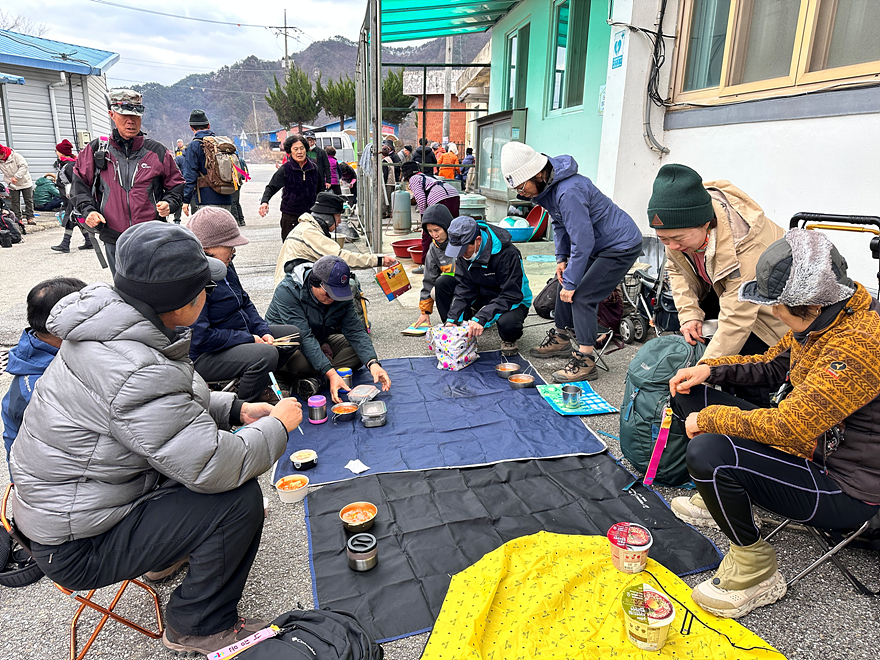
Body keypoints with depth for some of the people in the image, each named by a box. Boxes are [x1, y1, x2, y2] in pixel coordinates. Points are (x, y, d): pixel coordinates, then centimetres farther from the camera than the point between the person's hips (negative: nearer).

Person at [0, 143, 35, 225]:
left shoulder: (15, 156, -18)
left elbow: (24, 166, -24)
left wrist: (16, 177, -30)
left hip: (25, 182, -3)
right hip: (12, 185, 3)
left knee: (28, 200, 3)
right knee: (15, 202, 2)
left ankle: (30, 217, 11)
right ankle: (18, 218, 7)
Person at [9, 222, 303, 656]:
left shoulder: (108, 329, -4)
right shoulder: (138, 374, -34)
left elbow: (171, 406, 12)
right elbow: (215, 467, -30)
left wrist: (236, 409, 2)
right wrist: (278, 425, -14)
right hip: (75, 548, -9)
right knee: (239, 499, -19)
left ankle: (170, 549, 28)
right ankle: (198, 627, 5)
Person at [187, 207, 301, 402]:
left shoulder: (224, 265, 5)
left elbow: (244, 302, 15)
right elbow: (200, 337, -28)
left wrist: (263, 332, -1)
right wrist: (249, 339, -21)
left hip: (241, 336, 10)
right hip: (205, 357, -10)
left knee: (293, 334, 11)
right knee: (266, 354, -32)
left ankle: (257, 382, 7)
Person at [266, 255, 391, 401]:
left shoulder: (340, 292, -11)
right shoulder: (288, 291, -28)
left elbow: (355, 330, -13)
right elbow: (303, 337, -36)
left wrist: (373, 363, -30)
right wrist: (331, 373, -44)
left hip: (321, 340, 6)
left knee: (364, 349, -15)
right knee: (302, 362, -40)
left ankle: (317, 379, -28)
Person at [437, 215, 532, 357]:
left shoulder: (507, 254, -30)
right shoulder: (463, 251, -11)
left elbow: (511, 296, -30)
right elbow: (464, 288, -10)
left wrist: (481, 318, -39)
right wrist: (452, 319, -22)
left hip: (512, 302, -6)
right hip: (481, 297, 6)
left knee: (507, 323, -41)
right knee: (442, 283, -12)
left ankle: (509, 339, -2)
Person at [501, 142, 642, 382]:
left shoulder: (568, 191, -32)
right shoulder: (546, 187, -1)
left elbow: (582, 241, -30)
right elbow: (560, 223, 15)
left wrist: (570, 283, -23)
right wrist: (561, 258, 6)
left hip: (622, 246, -10)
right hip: (599, 244, 10)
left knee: (581, 297, -15)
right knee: (565, 286, 12)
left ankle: (585, 361, -8)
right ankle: (560, 339, 29)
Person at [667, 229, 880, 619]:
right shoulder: (824, 315, -3)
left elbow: (787, 427, -34)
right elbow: (773, 365, 14)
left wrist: (709, 419, -20)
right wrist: (710, 369, 0)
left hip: (843, 488, -9)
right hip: (809, 443, 9)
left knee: (707, 452, -33)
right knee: (690, 395, 6)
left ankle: (756, 572, -7)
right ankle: (724, 495, 21)